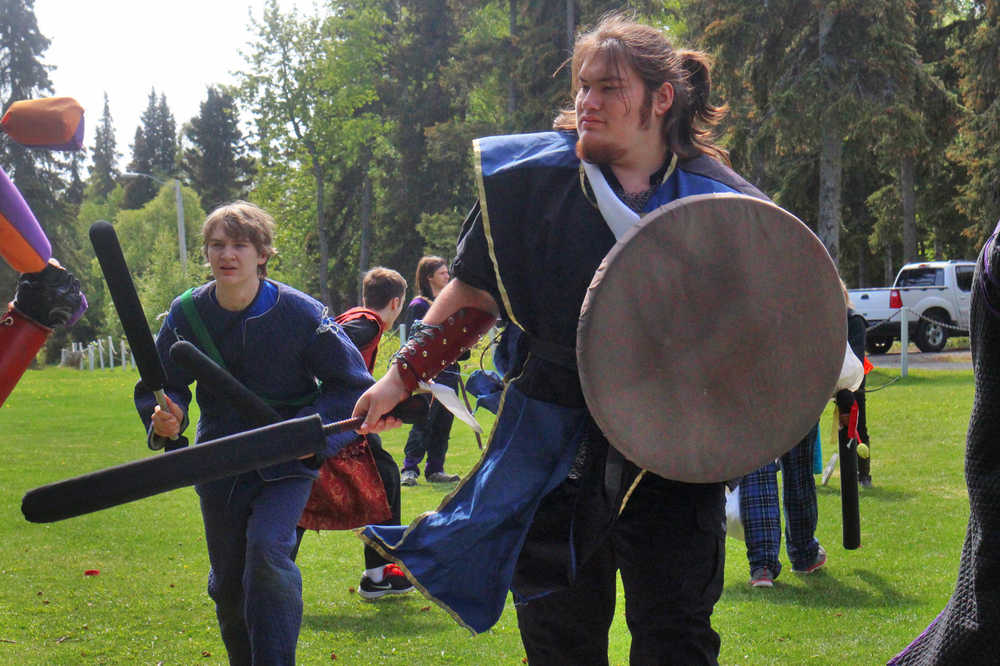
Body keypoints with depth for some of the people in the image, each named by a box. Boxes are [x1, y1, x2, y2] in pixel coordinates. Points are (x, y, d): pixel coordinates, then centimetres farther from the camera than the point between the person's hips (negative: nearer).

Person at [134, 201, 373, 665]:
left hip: (286, 461, -3)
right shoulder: (187, 314, -6)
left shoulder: (300, 314, -14)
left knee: (267, 549, -26)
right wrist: (164, 419, -17)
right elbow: (160, 385, 6)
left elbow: (354, 385, -6)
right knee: (228, 583, 9)